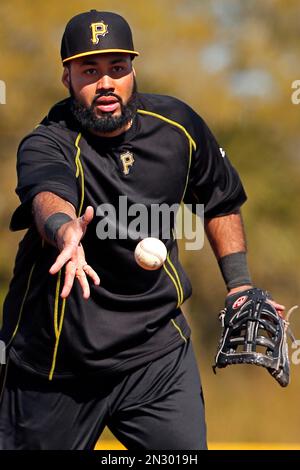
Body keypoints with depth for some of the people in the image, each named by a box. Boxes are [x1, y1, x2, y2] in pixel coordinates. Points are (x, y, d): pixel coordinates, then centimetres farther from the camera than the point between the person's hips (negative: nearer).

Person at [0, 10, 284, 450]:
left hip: (159, 349, 3)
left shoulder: (178, 125, -3)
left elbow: (221, 203, 15)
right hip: (56, 358, -3)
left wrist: (240, 286, 7)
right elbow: (48, 195, -42)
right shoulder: (46, 145, -17)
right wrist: (64, 230, -64)